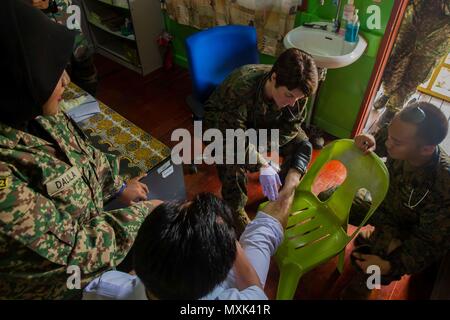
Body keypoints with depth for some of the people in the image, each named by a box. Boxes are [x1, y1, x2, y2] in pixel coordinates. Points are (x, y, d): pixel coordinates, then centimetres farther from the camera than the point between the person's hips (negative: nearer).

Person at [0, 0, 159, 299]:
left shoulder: (34, 114, -15)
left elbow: (82, 152, 3)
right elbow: (73, 249, -28)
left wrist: (119, 186, 7)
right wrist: (141, 214, -18)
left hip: (85, 225, 5)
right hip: (63, 280, -5)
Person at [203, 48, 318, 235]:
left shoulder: (296, 89, -25)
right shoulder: (241, 88, -41)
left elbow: (291, 126, -14)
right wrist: (262, 165, -49)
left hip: (263, 122, 5)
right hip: (223, 123, -4)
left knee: (302, 145, -13)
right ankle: (235, 213, -10)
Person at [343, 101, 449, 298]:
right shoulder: (402, 139, -25)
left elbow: (430, 243, -26)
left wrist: (392, 265, -41)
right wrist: (371, 142, -25)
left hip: (404, 226, -5)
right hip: (381, 202, 5)